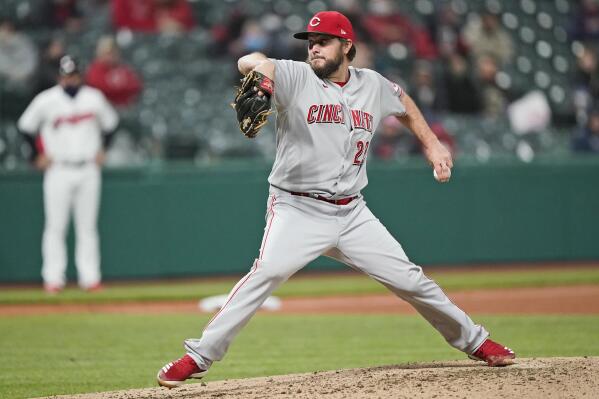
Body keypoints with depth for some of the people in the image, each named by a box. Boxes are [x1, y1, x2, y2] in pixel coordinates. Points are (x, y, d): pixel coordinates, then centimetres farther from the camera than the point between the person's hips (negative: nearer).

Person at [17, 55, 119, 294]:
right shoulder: (46, 100, -4)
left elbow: (109, 123, 20)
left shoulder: (94, 98, 4)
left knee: (87, 226, 4)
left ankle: (90, 277, 6)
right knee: (55, 226, -3)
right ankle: (53, 278, 0)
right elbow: (26, 126, 6)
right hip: (58, 171, -2)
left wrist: (102, 150, 11)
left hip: (88, 170, 2)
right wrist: (38, 155, 2)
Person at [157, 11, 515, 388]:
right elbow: (250, 62, -26)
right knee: (266, 273, -27)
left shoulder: (373, 85, 7)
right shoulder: (296, 77, -7)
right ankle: (199, 357, -23)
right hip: (298, 211, -4)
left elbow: (403, 101, 29)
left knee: (410, 280, 3)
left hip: (351, 213, 4)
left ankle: (474, 341, 24)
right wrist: (259, 67, -50)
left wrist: (432, 144, 21)